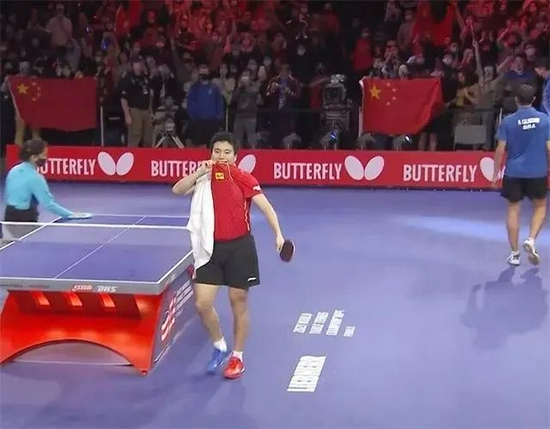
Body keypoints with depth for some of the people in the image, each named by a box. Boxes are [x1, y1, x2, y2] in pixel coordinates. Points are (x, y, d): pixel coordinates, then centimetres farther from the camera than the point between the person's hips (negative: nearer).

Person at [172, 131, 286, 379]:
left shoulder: (244, 179, -8)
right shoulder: (205, 178, 3)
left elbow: (266, 207, -14)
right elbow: (178, 190, -10)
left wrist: (278, 234, -28)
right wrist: (199, 173, -23)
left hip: (239, 247, -3)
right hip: (212, 247, 3)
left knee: (239, 303, 6)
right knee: (202, 303, -2)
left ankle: (237, 357, 24)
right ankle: (219, 347, 24)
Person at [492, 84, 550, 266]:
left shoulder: (508, 121, -6)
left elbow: (500, 150, -7)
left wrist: (496, 173, 2)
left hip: (514, 173, 0)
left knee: (513, 210, 10)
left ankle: (514, 253, 12)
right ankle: (531, 239, -3)